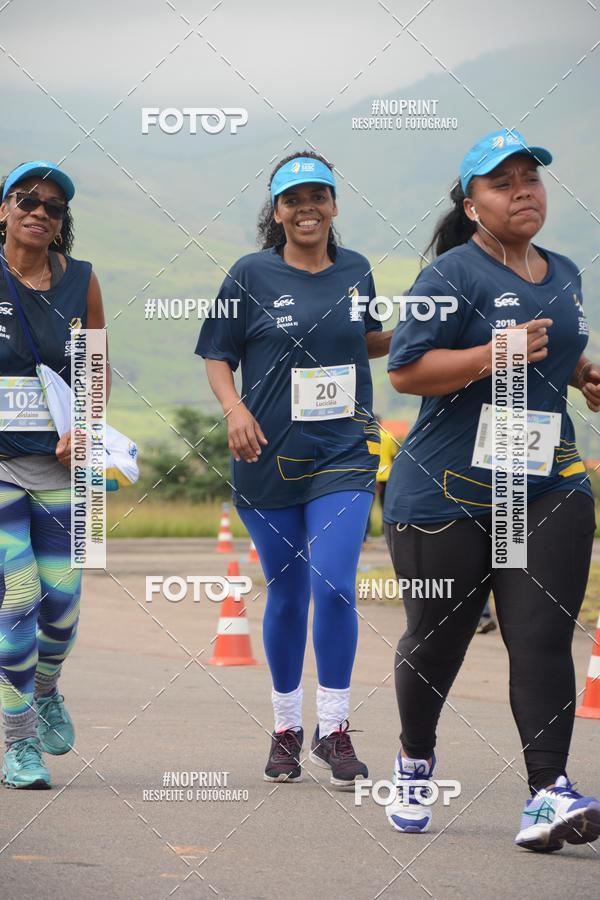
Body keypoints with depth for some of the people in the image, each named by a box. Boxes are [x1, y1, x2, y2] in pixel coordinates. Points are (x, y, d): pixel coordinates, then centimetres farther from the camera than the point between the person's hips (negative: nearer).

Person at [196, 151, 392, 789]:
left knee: (334, 586, -13)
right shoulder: (252, 276, -1)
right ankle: (286, 728, 24)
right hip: (269, 458, -1)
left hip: (344, 454, 1)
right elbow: (218, 359, 2)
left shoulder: (355, 272, 7)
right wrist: (235, 410, -16)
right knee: (286, 594, 7)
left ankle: (334, 728, -1)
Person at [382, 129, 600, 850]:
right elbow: (405, 370, -16)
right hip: (448, 492, -4)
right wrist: (493, 357, -25)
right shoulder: (452, 275, -9)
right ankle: (414, 759, 33)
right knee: (436, 641, 7)